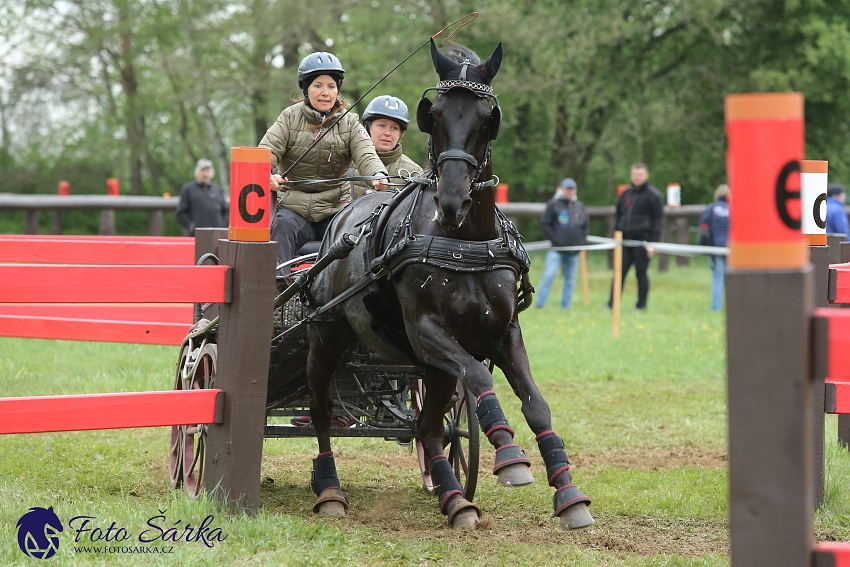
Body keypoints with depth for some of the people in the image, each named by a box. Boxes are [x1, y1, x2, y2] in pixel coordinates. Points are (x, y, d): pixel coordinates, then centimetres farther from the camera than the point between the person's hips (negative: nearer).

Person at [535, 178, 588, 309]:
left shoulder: (580, 207, 12)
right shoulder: (553, 205, -1)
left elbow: (585, 225, 21)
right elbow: (544, 223, -2)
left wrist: (582, 240, 6)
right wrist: (554, 238, -9)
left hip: (573, 250, 4)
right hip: (557, 250, -4)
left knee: (570, 280, 6)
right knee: (549, 275, -15)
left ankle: (566, 307, 13)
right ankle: (539, 304, -9)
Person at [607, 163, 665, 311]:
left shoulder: (653, 195, -3)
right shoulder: (626, 193, 15)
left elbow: (658, 221, -6)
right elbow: (619, 214, 22)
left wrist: (653, 242, -12)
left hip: (642, 240, -5)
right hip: (625, 240, 5)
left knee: (641, 273, 1)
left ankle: (641, 305, 9)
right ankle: (612, 304, 0)